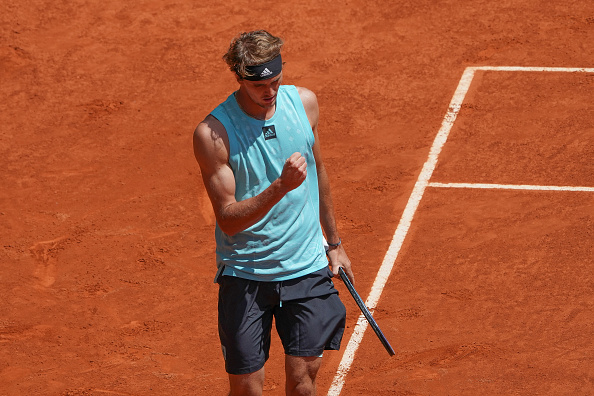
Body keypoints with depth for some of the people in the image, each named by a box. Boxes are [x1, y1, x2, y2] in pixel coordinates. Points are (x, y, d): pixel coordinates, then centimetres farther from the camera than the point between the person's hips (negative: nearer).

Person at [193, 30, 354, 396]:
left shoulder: (303, 102, -1)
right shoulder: (213, 132, -16)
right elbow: (228, 219, -17)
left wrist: (333, 242, 22)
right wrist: (281, 186, -31)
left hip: (308, 268, 3)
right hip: (244, 275, -3)